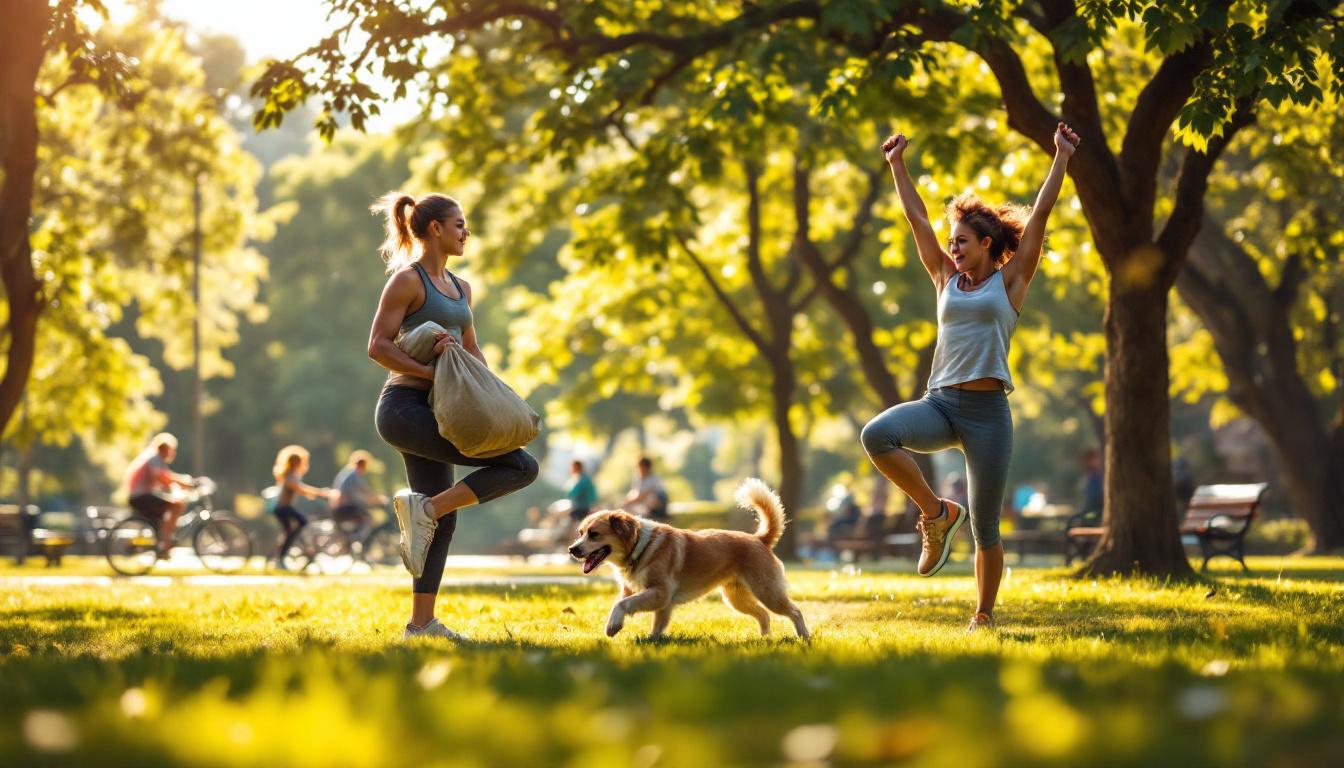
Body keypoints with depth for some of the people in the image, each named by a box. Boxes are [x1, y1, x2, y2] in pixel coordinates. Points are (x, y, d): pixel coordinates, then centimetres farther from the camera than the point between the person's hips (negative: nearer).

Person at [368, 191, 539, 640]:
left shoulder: (460, 288, 18)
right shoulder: (407, 280, -7)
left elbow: (472, 350, 26)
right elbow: (378, 347, -13)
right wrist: (431, 371, -21)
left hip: (431, 411, 9)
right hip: (404, 406, -9)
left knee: (441, 520, 8)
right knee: (522, 466, -15)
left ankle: (422, 623, 12)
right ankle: (422, 506, -12)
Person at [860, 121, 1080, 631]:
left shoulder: (1009, 281, 5)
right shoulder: (947, 279, 14)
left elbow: (1039, 215, 2)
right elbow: (917, 218, 19)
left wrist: (1062, 158, 2)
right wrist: (897, 164, 22)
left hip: (986, 411, -3)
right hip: (939, 403, 3)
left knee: (985, 528, -1)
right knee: (877, 435, -27)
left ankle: (983, 618, 14)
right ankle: (936, 514, -8)